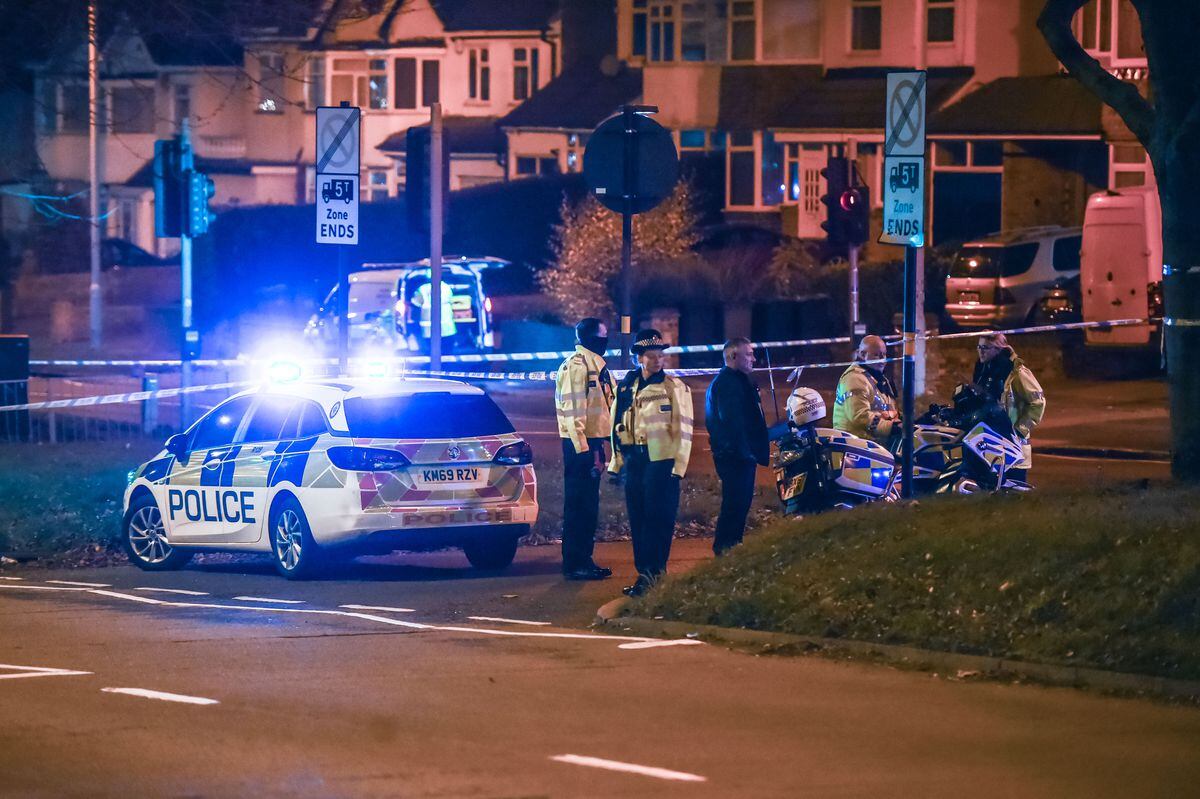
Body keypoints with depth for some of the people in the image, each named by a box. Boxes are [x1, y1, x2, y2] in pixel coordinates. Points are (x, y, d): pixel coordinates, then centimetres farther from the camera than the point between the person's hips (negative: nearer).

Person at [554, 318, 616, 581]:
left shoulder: (596, 365, 17)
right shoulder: (576, 366, -14)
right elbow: (573, 411, -19)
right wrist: (583, 448, -23)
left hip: (592, 443, 10)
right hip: (579, 443, -10)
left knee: (589, 505, 13)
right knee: (578, 505, -7)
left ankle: (584, 559, 18)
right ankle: (574, 563, -5)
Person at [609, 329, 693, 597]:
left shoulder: (674, 387, -2)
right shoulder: (626, 387, 11)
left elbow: (683, 430, -4)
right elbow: (617, 426, 17)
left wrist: (679, 467, -9)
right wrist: (615, 464, 14)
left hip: (661, 461, -5)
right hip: (634, 461, 5)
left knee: (658, 520, -7)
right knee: (638, 520, 6)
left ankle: (652, 573, -6)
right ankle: (645, 572, 13)